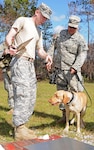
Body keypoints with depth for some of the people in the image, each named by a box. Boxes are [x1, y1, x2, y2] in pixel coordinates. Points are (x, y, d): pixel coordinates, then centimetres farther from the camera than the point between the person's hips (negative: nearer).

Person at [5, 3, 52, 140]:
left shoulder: (39, 32, 25)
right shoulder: (22, 20, 4)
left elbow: (40, 50, 20)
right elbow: (9, 37, -5)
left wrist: (46, 56, -2)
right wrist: (10, 46, -27)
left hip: (30, 64, 9)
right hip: (20, 61, -8)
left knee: (31, 97, 8)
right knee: (23, 94, -15)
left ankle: (21, 126, 17)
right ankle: (19, 130, -11)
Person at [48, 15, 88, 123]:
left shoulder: (80, 39, -3)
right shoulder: (61, 34, 11)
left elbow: (82, 54, -11)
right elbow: (53, 46, 15)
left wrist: (75, 67, -25)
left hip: (71, 70, -4)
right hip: (59, 69, 5)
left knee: (76, 92, -8)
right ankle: (64, 115, 20)